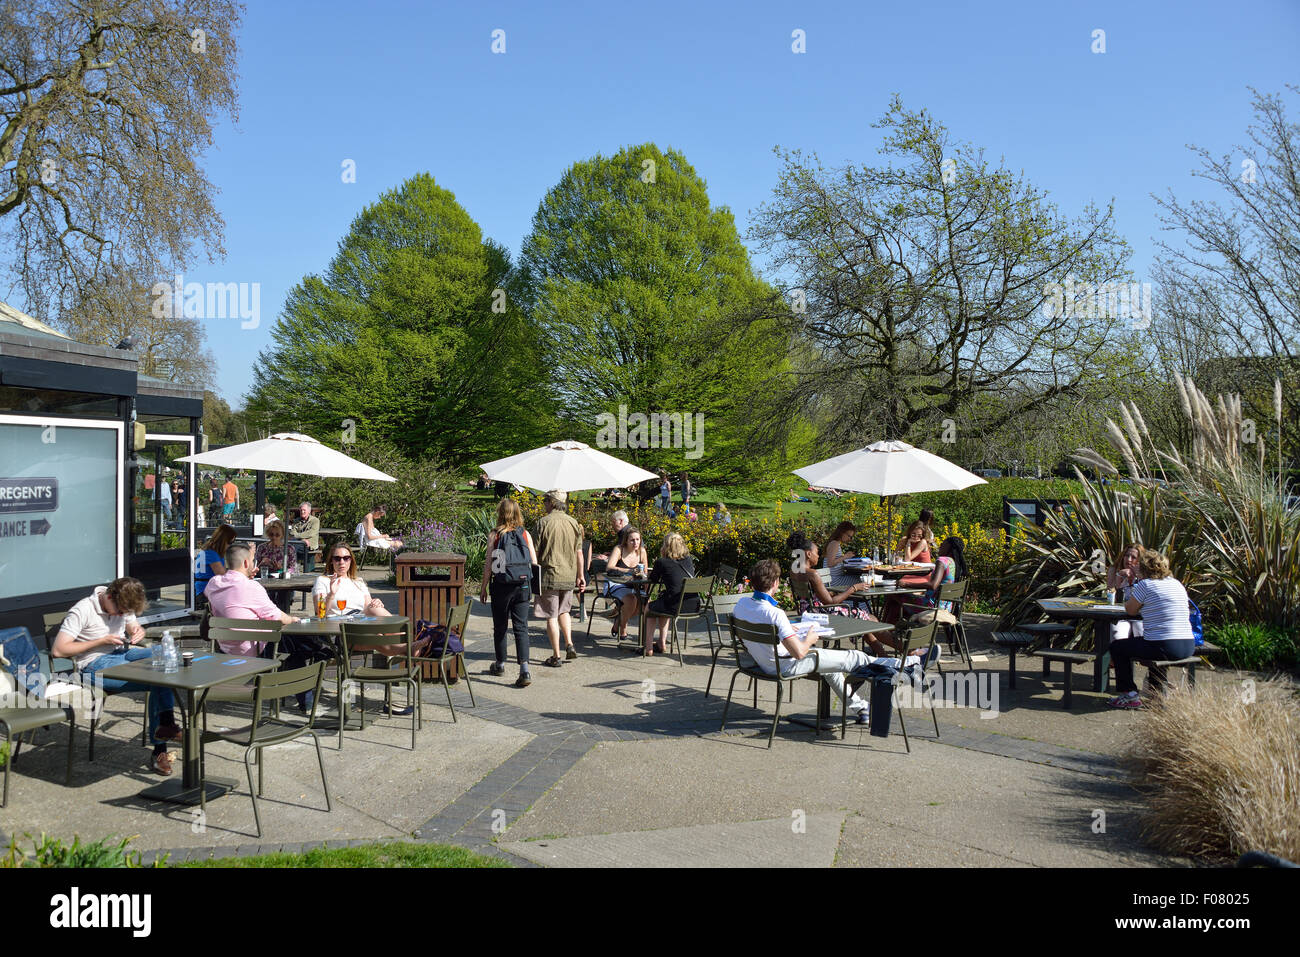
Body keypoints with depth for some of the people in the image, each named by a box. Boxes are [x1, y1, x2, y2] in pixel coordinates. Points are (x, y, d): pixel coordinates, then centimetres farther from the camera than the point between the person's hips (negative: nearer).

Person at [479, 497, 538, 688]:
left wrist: (483, 587, 4)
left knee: (500, 626, 15)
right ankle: (524, 668, -11)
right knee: (521, 627, 2)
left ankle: (500, 663, 30)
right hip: (522, 586, 2)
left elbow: (488, 564, -4)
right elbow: (534, 562, 2)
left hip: (501, 586, -2)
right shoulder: (525, 534, 1)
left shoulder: (495, 535, -5)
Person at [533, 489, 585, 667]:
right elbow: (579, 552, 9)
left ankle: (556, 657, 4)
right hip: (569, 576, 5)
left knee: (551, 616, 1)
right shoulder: (573, 522, 5)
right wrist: (581, 575, 17)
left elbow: (536, 550, -8)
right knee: (563, 611, 23)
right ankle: (569, 645, 11)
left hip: (550, 574, -5)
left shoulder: (544, 522, -8)